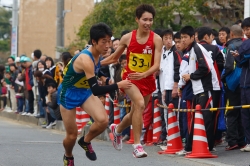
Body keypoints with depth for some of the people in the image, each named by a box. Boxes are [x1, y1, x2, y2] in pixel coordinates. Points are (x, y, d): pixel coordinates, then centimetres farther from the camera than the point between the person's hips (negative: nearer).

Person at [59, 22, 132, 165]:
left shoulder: (97, 54, -8)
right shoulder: (85, 59, -34)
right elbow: (96, 90, -37)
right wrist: (118, 85, -35)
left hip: (85, 91, 7)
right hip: (69, 94, -6)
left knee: (103, 120, -20)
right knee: (72, 135, 3)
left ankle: (86, 142, 10)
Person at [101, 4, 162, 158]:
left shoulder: (156, 39, -10)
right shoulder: (127, 38, -7)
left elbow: (157, 65, -17)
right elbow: (114, 58, 9)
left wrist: (143, 74, -35)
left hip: (147, 80, 2)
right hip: (130, 78, -2)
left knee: (135, 112, 16)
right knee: (140, 104, -28)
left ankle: (117, 129, 49)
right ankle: (137, 145, -23)